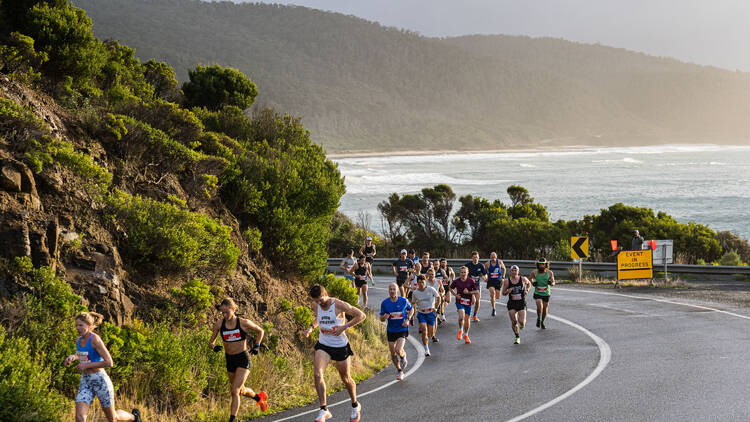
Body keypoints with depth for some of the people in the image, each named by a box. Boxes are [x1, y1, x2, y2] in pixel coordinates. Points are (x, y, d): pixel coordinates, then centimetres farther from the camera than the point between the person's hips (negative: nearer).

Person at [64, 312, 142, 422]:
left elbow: (109, 363, -23)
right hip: (85, 381, 6)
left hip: (100, 380, -6)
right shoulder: (79, 340, 4)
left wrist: (86, 365, -21)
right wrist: (72, 357, 6)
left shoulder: (95, 339, -18)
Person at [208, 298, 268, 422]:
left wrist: (256, 346, -8)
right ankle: (259, 397, 52)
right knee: (241, 391, 21)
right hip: (230, 360, 5)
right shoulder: (219, 324, -4)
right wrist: (214, 347, -22)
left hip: (243, 359, -5)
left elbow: (260, 331, 6)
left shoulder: (243, 323, -11)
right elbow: (211, 342, 1)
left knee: (235, 391, -16)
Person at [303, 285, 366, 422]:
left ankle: (355, 406, 36)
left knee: (346, 379, 11)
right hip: (323, 345, 3)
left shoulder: (339, 305, -18)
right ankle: (324, 409, -15)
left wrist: (344, 326, -21)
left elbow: (361, 315, -12)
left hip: (341, 345, -3)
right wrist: (311, 327, 2)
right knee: (317, 374, -19)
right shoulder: (316, 306, -2)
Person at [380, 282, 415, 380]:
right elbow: (381, 318, 2)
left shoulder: (403, 301, -9)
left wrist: (407, 319, -8)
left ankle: (403, 358, 15)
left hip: (402, 329, -2)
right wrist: (384, 317, -23)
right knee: (393, 354, 6)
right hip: (391, 331, 2)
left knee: (398, 350, -21)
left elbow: (411, 310, 9)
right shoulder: (384, 303, -7)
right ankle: (399, 371, 29)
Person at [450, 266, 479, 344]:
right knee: (461, 316, -23)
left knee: (467, 319, 10)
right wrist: (455, 295, -2)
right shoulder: (456, 281, -4)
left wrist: (468, 292, -19)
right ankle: (460, 331, 4)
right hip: (459, 301, -1)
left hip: (468, 302, 1)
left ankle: (466, 335, 31)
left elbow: (476, 291, -4)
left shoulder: (471, 281, -8)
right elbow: (451, 288, 13)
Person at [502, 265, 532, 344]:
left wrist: (527, 290, 0)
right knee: (513, 322, -2)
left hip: (521, 303, -1)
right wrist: (507, 292, -19)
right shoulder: (506, 281, -5)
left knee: (521, 322, -12)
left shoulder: (523, 279, -5)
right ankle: (517, 337, 20)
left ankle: (522, 324, 27)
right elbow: (503, 293, 3)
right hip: (511, 304, 1)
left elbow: (529, 283, 18)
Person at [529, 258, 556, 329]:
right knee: (539, 307, -23)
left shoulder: (549, 272, -6)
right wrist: (533, 283, -6)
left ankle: (542, 323, 34)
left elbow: (553, 282, 0)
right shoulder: (535, 272, -6)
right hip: (537, 293, -1)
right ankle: (538, 319, 5)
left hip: (546, 294, 1)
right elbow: (530, 278, 14)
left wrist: (551, 283, -23)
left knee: (545, 309, 9)